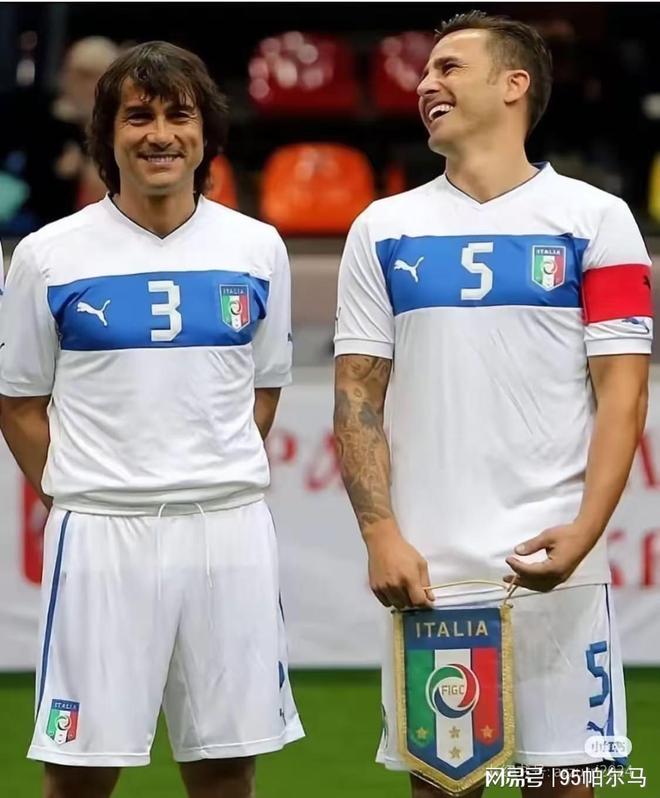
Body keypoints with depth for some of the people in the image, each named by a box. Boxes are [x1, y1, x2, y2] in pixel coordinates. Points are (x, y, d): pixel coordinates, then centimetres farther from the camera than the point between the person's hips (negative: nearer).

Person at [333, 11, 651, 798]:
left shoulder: (596, 220, 4)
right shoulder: (383, 230, 10)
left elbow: (622, 394, -1)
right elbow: (358, 396, 8)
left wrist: (584, 531, -15)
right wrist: (381, 538, -5)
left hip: (553, 564, -2)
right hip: (428, 568, 2)